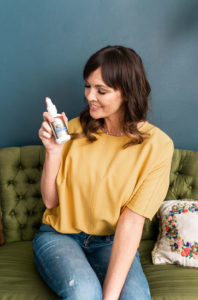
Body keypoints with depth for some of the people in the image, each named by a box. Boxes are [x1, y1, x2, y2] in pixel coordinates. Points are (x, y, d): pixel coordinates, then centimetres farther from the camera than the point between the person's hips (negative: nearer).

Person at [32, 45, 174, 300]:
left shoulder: (157, 145, -10)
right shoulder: (75, 129, -4)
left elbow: (131, 222, -16)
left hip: (111, 242, 0)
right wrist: (53, 152, -18)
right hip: (59, 235, 1)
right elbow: (50, 201, -1)